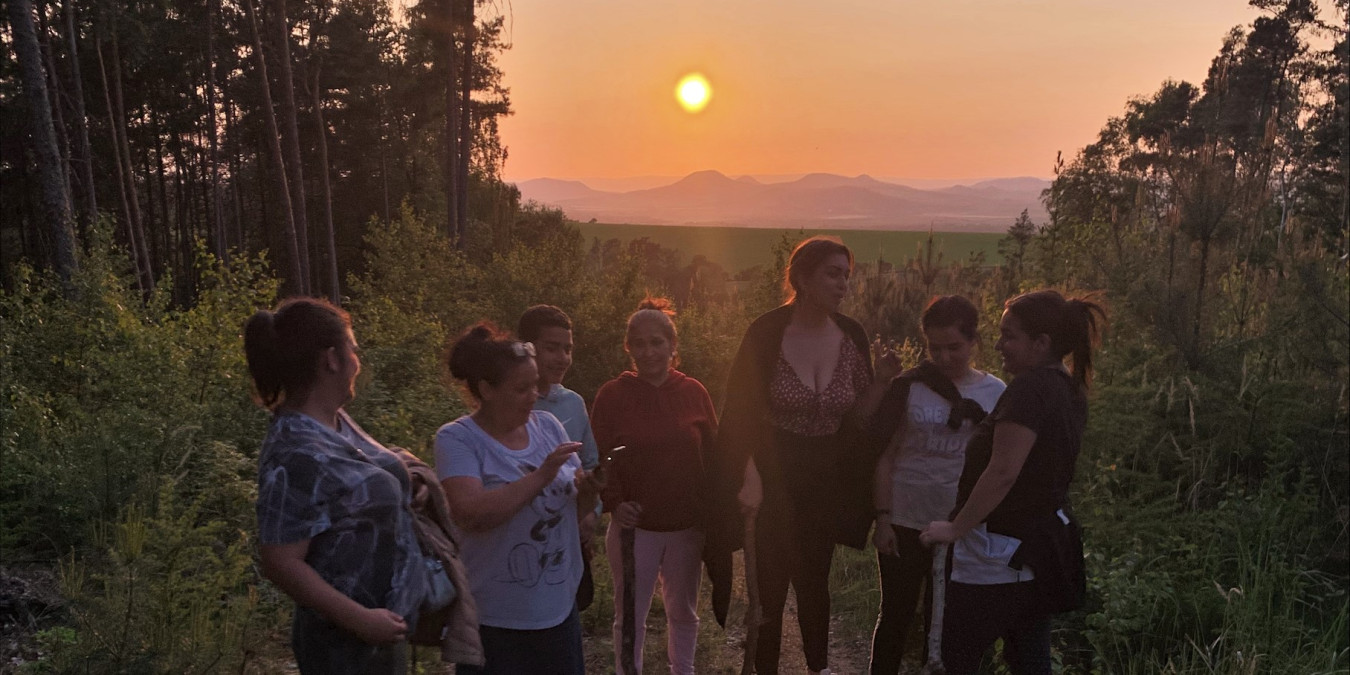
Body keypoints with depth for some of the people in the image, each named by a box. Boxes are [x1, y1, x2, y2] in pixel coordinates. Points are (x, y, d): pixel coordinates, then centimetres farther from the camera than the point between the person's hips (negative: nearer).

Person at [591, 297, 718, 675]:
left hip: (688, 526, 2)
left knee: (684, 611, 19)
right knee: (630, 615, 10)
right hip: (635, 526, -2)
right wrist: (614, 502, -19)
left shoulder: (693, 392, -2)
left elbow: (713, 454, 1)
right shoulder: (612, 395, -7)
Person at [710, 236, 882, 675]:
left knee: (814, 580, 18)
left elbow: (862, 415, 5)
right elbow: (740, 412, -12)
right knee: (770, 584, 6)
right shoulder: (767, 333, -13)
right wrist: (749, 477, -21)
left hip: (826, 482, 3)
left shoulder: (851, 337, -3)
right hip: (773, 479, -3)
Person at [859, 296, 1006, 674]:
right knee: (897, 615, 10)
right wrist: (882, 518, -7)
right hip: (905, 522, -1)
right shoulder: (909, 386, -4)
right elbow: (886, 457, -3)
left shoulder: (995, 393, -1)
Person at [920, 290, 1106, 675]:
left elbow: (1003, 472, -25)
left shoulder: (1029, 388, -21)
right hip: (1047, 544, 9)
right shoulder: (1069, 390, 8)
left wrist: (955, 529, -18)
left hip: (1001, 554, -9)